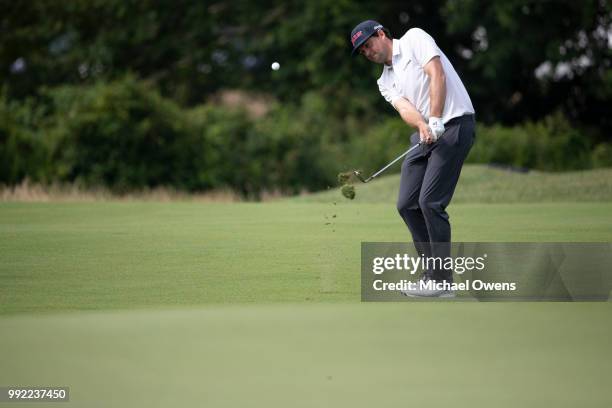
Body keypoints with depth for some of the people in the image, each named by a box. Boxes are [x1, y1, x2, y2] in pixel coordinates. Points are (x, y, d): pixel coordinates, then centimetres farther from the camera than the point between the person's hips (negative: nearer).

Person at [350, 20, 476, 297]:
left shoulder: (414, 39, 3)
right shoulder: (385, 82, 20)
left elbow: (437, 74, -11)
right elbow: (404, 108, 1)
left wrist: (435, 121, -20)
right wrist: (422, 126, -22)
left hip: (454, 123, -8)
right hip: (426, 136, 8)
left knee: (430, 201, -15)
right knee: (407, 204, 3)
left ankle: (442, 282, -11)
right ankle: (434, 273, 12)